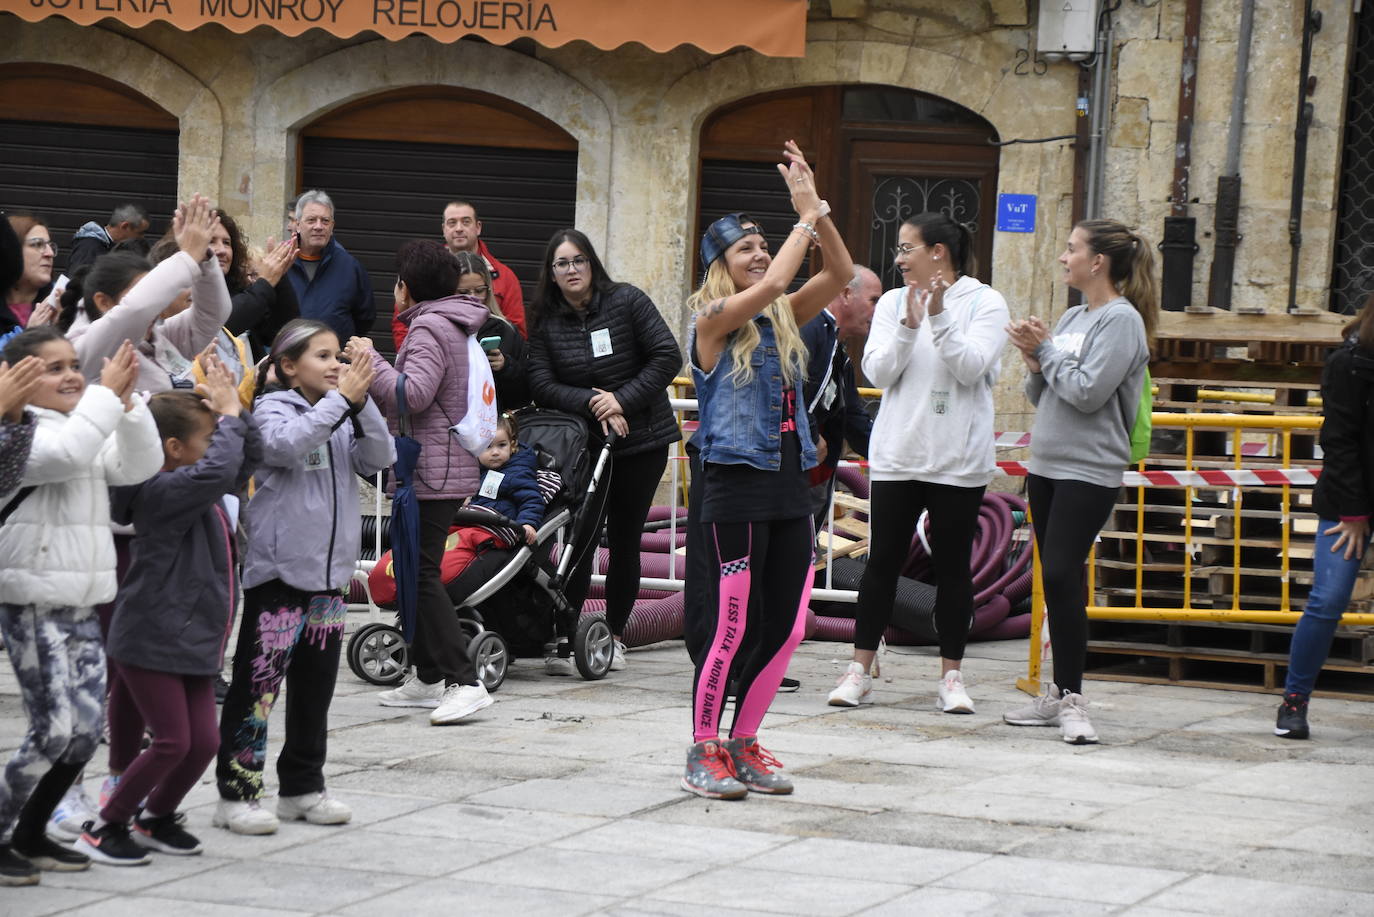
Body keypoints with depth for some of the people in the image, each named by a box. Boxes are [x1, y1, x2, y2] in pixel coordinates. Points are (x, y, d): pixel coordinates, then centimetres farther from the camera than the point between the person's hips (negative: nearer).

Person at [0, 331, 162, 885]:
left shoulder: (91, 428, 16)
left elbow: (140, 466, 4)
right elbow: (62, 455, -29)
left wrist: (126, 403, -7)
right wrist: (105, 395, -22)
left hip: (81, 605, 8)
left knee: (87, 730, 6)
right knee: (54, 730, -13)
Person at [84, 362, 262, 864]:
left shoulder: (202, 492, 11)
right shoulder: (160, 492, -18)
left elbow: (247, 459, 21)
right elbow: (218, 470, -33)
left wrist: (236, 409, 5)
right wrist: (229, 416, -20)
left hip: (193, 641, 9)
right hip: (152, 639, -9)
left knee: (203, 741, 6)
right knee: (172, 742, -8)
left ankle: (156, 817, 26)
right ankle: (104, 828, 5)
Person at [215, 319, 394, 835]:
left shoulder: (342, 418, 13)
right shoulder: (272, 409, -5)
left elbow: (380, 458, 1)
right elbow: (286, 444, -26)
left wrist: (361, 404, -11)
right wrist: (340, 401, -22)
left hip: (329, 572, 7)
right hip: (278, 569, -7)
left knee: (315, 685, 13)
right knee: (258, 682, -8)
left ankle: (302, 788, 23)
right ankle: (236, 793, -5)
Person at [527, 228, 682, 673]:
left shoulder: (627, 301, -4)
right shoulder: (545, 320, 2)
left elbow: (668, 357, -8)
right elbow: (541, 384, -6)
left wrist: (623, 399, -16)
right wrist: (592, 403, -19)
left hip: (642, 440, -1)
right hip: (583, 443, 1)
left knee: (625, 540, 4)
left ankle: (614, 636, 16)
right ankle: (563, 641, -10)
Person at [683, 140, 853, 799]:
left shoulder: (783, 320, 13)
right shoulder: (714, 320, -6)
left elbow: (839, 273, 3)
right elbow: (773, 283, -21)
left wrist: (816, 206, -5)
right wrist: (804, 215, -13)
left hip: (789, 483, 7)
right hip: (736, 484, -7)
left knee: (787, 627, 6)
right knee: (732, 628, -5)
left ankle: (743, 744, 19)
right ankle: (703, 751, 7)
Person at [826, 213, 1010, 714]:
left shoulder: (985, 303, -3)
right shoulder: (893, 302, 6)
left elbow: (971, 368, -14)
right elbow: (877, 371, -3)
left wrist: (939, 318, -24)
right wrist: (909, 325, -17)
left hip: (958, 460, -3)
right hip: (897, 453, 3)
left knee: (953, 565, 4)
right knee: (883, 561, 5)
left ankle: (951, 676, 11)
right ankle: (860, 670, 10)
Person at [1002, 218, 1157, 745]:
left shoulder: (1121, 320, -9)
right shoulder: (1072, 318, 15)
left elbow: (1088, 392, -19)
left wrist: (1047, 351, -8)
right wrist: (1036, 362, -2)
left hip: (1090, 470, -8)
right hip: (1046, 465, 8)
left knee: (1061, 575, -14)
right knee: (1054, 580, 10)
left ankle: (1072, 699, -9)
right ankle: (1060, 694, 16)